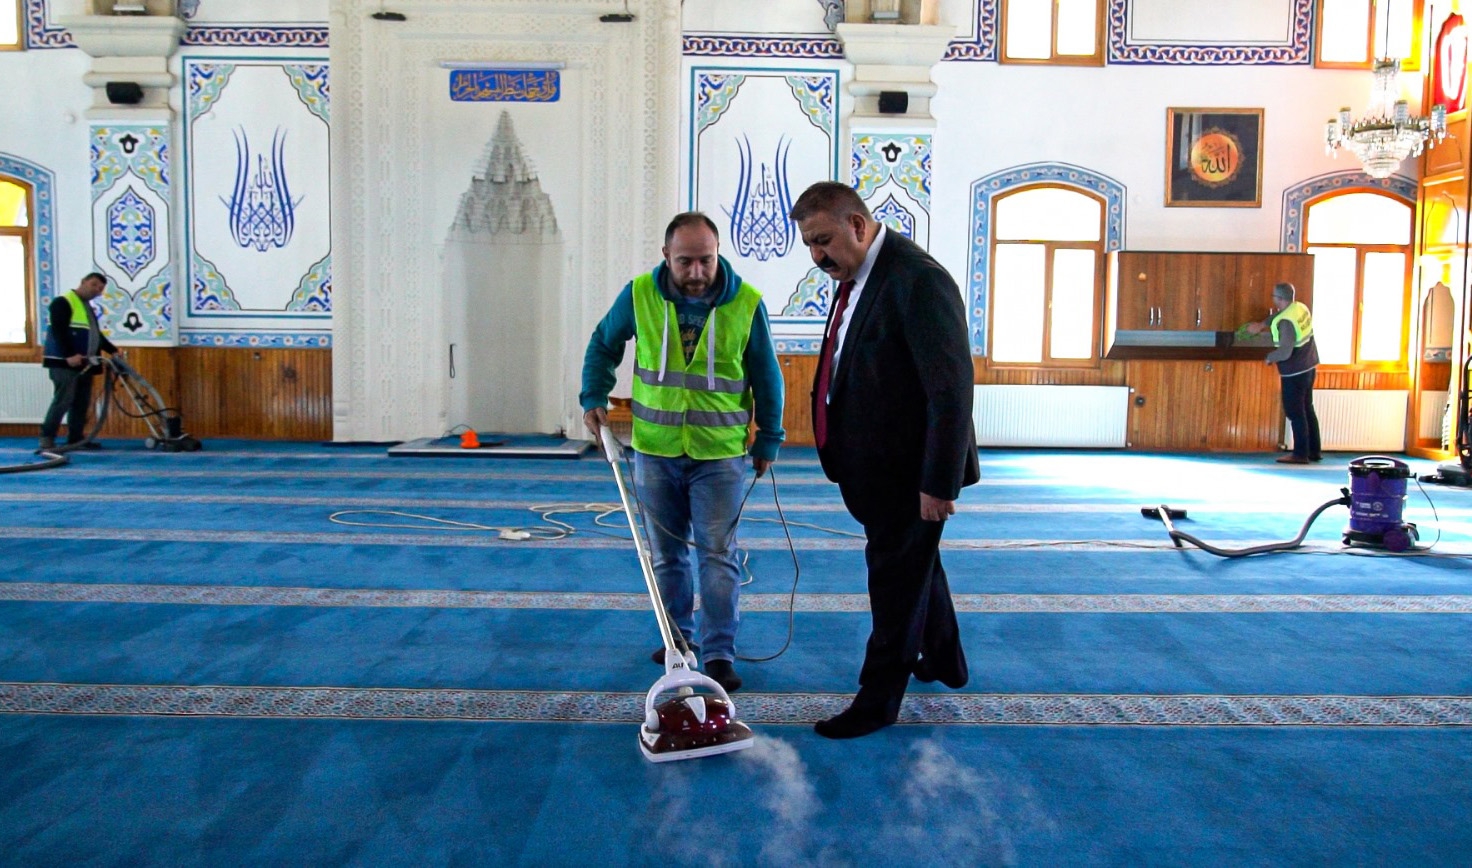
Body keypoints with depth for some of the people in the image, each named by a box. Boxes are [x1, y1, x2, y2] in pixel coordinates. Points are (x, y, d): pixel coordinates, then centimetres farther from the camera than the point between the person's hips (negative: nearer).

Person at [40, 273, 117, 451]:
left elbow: (96, 335, 30)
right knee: (63, 400, -12)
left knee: (81, 403, 8)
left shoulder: (88, 308, 22)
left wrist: (113, 351, 21)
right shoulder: (63, 302, -8)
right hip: (64, 362, -9)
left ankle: (76, 438, 14)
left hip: (84, 364, 9)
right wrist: (69, 355, -27)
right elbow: (58, 331, -19)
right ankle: (46, 438, -7)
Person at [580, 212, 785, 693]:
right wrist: (594, 397, 3)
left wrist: (769, 438, 8)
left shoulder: (746, 303, -8)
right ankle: (678, 635, 30)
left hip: (720, 454, -2)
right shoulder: (639, 295, -5)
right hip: (654, 451, 2)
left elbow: (766, 376, 3)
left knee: (718, 554, -1)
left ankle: (719, 653, 6)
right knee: (666, 553, 13)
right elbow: (603, 345, 13)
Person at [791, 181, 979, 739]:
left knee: (897, 579, 4)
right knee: (917, 565, 24)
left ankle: (878, 699, 19)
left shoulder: (918, 280, -23)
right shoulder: (856, 275, 7)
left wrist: (939, 483, -24)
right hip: (875, 465, 10)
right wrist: (841, 454, 17)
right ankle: (944, 660, 45)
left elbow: (951, 390, -25)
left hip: (908, 472, -10)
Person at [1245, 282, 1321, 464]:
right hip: (1308, 366, 9)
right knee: (1307, 409, 16)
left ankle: (1301, 454, 5)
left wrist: (1270, 357, -10)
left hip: (1295, 372, -9)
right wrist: (1262, 325, 22)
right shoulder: (1301, 307, 2)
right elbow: (1278, 316, 24)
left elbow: (1284, 352, -27)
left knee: (1295, 412, 0)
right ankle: (1314, 451, 23)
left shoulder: (1286, 321, -25)